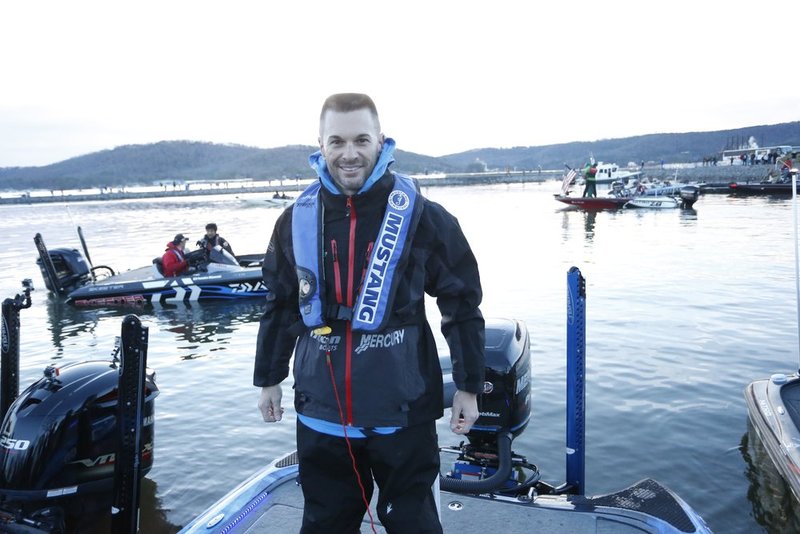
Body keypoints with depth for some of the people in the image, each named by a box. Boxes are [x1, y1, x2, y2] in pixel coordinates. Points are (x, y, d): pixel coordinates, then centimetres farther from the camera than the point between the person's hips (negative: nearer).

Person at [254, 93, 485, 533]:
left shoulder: (422, 217, -9)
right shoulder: (297, 220, 1)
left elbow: (462, 303, -2)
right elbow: (280, 305, 12)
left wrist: (468, 385, -1)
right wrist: (268, 378, 17)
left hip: (402, 410, -3)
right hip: (320, 413, 3)